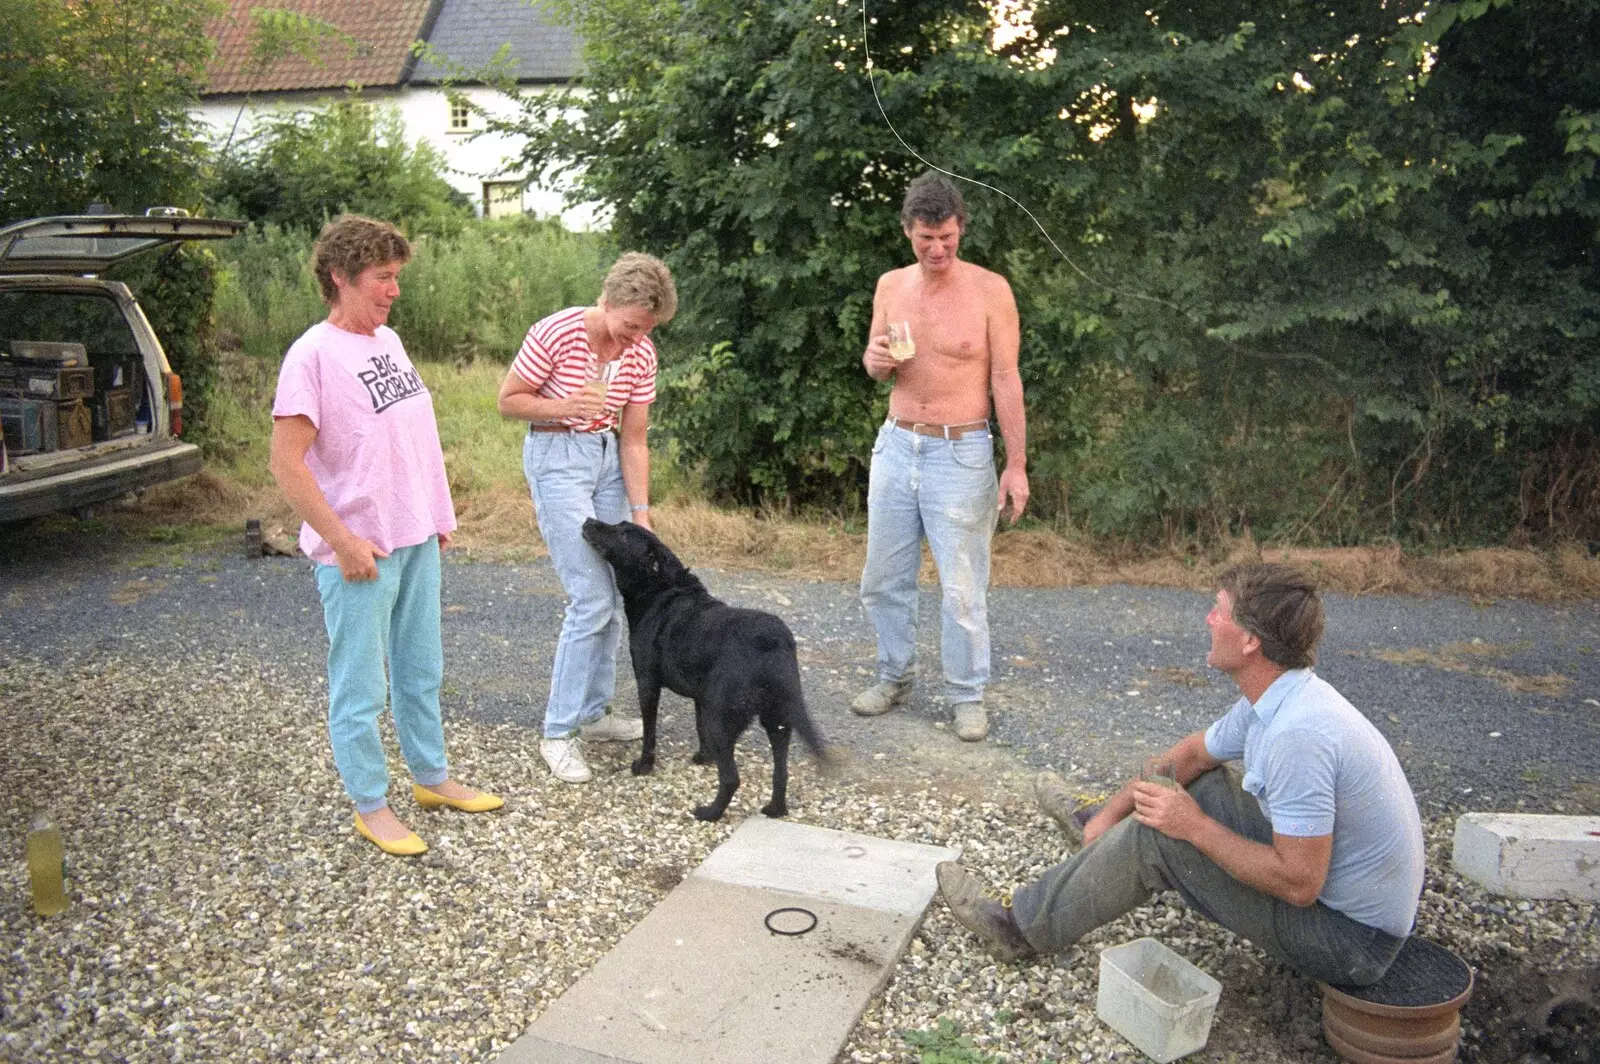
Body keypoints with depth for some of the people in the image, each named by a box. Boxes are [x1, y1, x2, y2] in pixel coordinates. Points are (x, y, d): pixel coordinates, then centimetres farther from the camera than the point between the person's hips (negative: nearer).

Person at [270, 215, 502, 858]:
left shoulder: (388, 340, 9)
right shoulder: (313, 356, -15)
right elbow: (287, 464, -19)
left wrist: (438, 515, 15)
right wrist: (343, 541, -20)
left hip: (417, 539, 8)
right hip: (359, 553, -8)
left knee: (421, 672, 20)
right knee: (361, 689, 5)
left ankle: (432, 778, 35)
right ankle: (369, 806, 21)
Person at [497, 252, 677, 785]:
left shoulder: (641, 353, -3)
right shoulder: (556, 332, -18)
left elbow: (633, 441, 0)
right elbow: (508, 401, -9)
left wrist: (641, 516, -5)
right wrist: (567, 407, -25)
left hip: (608, 458, 6)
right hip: (555, 457, -6)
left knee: (612, 597, 8)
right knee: (591, 599, -11)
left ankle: (592, 712, 24)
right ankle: (558, 731, 1)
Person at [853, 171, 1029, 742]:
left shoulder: (990, 289, -8)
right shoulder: (891, 286, 6)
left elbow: (1006, 379, -6)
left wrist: (1016, 465, -9)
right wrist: (874, 361, -9)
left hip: (961, 454, -4)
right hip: (896, 445, 5)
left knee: (962, 586, 1)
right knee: (884, 578, 12)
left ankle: (966, 696, 16)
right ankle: (895, 676, 31)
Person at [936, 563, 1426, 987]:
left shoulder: (1297, 735, -32)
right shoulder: (1276, 697, -1)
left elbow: (1299, 883, -30)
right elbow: (1192, 753, 15)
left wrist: (1195, 827, -20)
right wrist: (1115, 808, 13)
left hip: (1350, 937, -9)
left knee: (1153, 836, -13)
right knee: (1200, 781, 15)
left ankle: (1024, 927, 5)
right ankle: (1105, 830, 42)